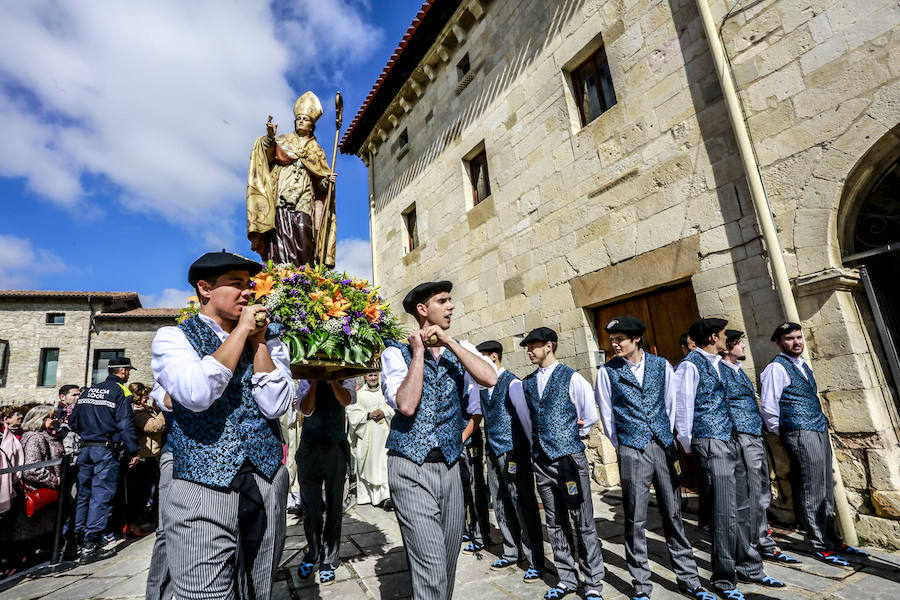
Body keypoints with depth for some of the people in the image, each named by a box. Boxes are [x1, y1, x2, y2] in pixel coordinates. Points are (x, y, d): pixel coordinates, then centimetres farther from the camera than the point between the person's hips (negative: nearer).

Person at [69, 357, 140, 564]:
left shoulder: (88, 391, 13)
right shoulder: (121, 392, -9)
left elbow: (73, 421, 16)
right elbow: (125, 424, -15)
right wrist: (133, 452, -9)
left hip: (85, 449, 7)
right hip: (107, 451, -7)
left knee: (84, 494, 15)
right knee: (101, 496, -3)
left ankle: (80, 538, 23)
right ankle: (91, 546, -1)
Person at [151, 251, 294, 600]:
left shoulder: (268, 344, 7)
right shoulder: (173, 337, -1)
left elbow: (275, 405, -8)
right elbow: (196, 394, -22)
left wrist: (258, 339, -9)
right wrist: (242, 331, -14)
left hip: (267, 487, 4)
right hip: (201, 492, -3)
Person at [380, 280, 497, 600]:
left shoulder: (461, 349, 7)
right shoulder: (396, 353, -5)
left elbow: (490, 379, -13)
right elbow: (406, 405, -20)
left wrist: (448, 341, -14)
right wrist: (419, 351, -15)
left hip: (450, 466, 4)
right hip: (411, 468, -4)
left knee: (449, 557, 16)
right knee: (431, 567, -7)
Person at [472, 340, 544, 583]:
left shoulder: (512, 383, -14)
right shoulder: (481, 386, 9)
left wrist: (534, 446, -15)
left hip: (514, 451, -8)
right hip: (493, 451, 8)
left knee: (523, 505, 0)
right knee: (501, 505, 17)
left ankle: (535, 561, 15)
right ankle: (510, 553, 33)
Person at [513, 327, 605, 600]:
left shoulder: (571, 378, -6)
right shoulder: (526, 383, 10)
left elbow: (591, 416, 1)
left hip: (570, 458, -5)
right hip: (542, 461, 5)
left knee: (583, 523, 3)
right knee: (555, 524, 14)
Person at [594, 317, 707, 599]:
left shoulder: (661, 364, 3)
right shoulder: (608, 371, -3)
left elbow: (671, 403, 10)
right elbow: (606, 414, 3)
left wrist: (666, 438, 10)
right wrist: (621, 446, 8)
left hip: (664, 447, 2)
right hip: (632, 452, -2)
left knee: (673, 515, 12)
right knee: (635, 520, 4)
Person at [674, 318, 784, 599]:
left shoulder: (717, 363, 12)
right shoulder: (690, 365, -15)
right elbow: (682, 409, -13)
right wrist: (688, 447, -7)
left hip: (731, 442, 8)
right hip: (712, 445, -8)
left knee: (741, 508, 17)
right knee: (725, 512, -1)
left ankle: (748, 568, 34)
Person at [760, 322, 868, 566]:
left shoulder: (803, 366, 16)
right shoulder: (777, 368, -12)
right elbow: (768, 406, -14)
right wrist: (782, 433, -4)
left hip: (820, 432, 9)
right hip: (801, 435, -9)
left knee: (826, 490, 15)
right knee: (812, 491, -3)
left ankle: (832, 539, 26)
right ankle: (821, 546, 7)